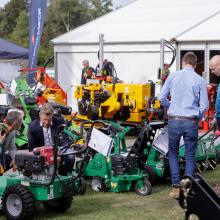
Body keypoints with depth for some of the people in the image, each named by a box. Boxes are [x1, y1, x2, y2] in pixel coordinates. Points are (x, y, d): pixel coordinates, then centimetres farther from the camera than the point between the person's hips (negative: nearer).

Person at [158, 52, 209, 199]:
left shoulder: (173, 76, 1)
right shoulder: (200, 80, -2)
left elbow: (162, 98, 3)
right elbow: (204, 105, -2)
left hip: (174, 120, 1)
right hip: (191, 122, -1)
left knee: (173, 153, 15)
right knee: (190, 156, 10)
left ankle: (176, 187, 9)